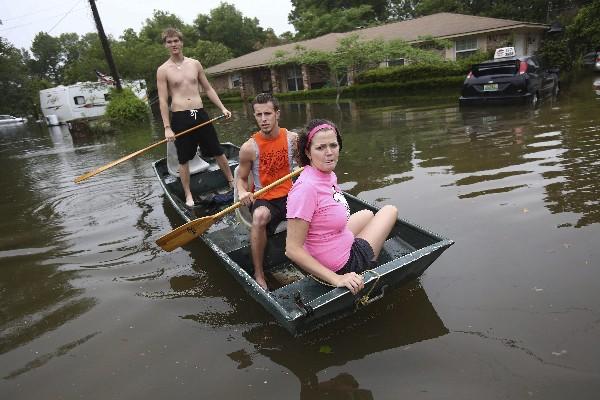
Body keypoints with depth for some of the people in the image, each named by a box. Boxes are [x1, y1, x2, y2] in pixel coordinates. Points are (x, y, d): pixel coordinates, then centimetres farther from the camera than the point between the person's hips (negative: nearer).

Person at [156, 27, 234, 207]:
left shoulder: (195, 64, 9)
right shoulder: (163, 70, -1)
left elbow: (208, 89, 15)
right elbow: (163, 101, -4)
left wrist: (222, 108, 6)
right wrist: (167, 127, -10)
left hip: (200, 114, 3)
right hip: (180, 118, -3)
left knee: (218, 152, 9)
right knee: (184, 159, 6)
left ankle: (232, 182, 26)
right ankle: (188, 195, 19)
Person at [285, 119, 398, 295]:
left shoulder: (329, 175, -5)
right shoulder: (306, 187, -32)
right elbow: (293, 250, -31)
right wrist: (336, 279, -31)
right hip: (343, 265, -8)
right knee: (390, 211, 11)